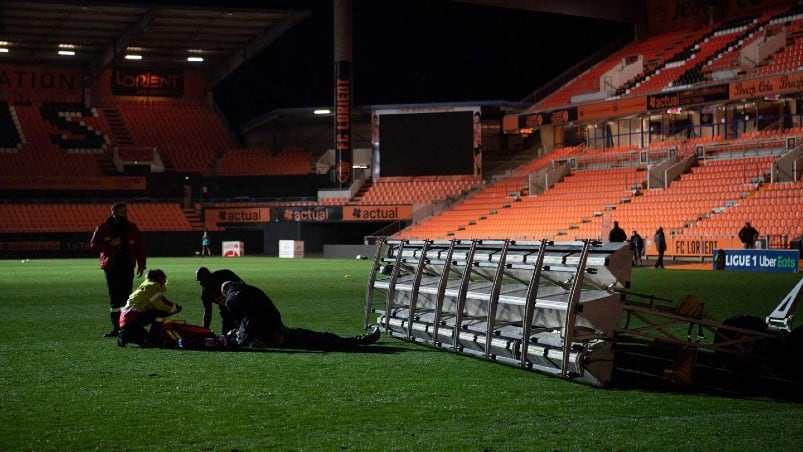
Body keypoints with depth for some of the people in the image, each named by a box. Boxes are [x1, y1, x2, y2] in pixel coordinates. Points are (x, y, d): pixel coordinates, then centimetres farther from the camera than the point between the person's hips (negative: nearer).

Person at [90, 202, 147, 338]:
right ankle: (116, 327, -1)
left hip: (128, 267, 2)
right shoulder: (103, 228, 3)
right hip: (111, 267, -1)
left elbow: (140, 247, 11)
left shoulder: (131, 228, 9)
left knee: (126, 296, -1)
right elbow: (93, 246, 1)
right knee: (114, 297, -2)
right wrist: (110, 244, -13)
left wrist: (141, 265, 5)